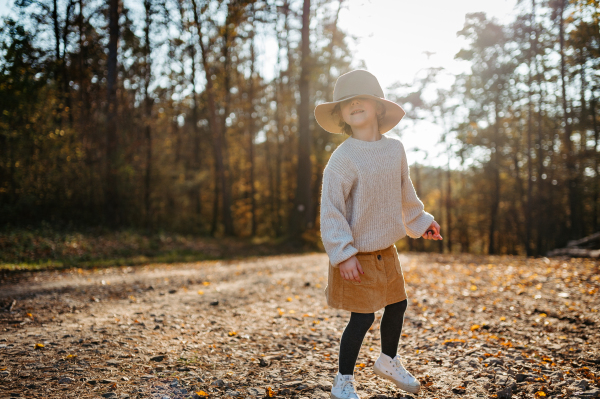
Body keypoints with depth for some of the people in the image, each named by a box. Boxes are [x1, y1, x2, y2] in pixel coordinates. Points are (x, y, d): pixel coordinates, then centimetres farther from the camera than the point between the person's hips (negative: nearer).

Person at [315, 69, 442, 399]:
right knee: (362, 317, -1)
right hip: (358, 254, -6)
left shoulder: (395, 149, 2)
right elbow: (331, 208, -19)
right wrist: (344, 254, -22)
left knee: (397, 304, 18)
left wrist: (420, 222, 27)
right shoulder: (342, 157, -18)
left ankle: (388, 361, 45)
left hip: (386, 250, 7)